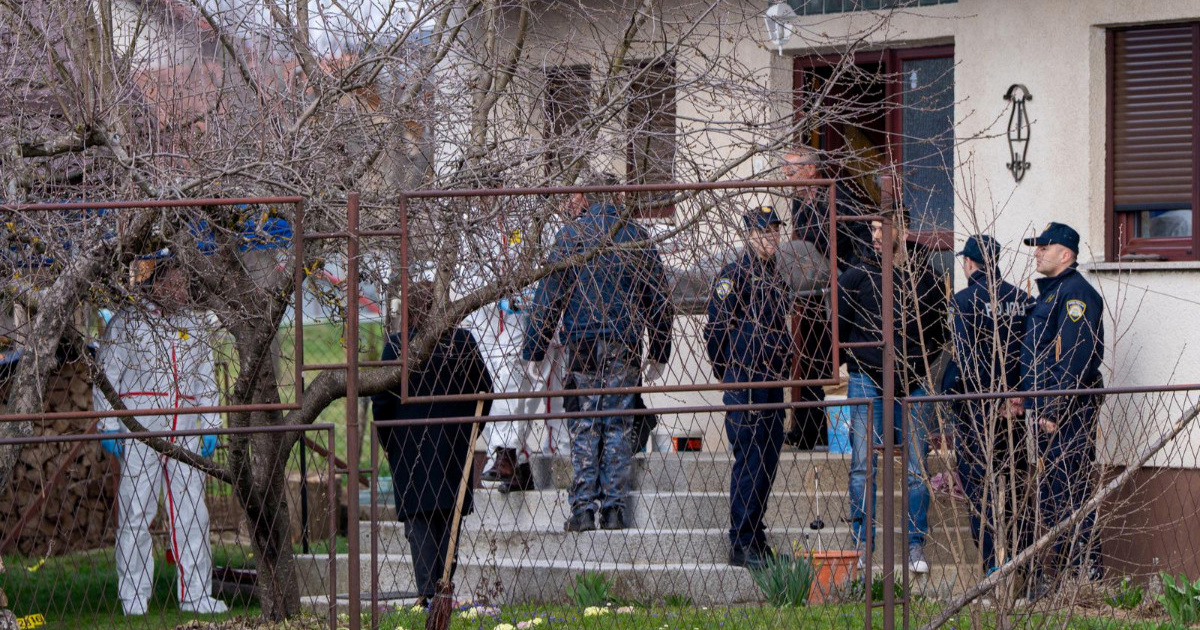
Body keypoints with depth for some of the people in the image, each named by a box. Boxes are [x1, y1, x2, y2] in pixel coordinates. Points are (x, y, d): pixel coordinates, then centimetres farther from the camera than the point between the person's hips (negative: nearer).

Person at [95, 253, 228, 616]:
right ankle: (133, 599, -1)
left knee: (191, 510, 2)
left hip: (185, 430, 4)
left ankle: (196, 595, 7)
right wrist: (109, 426, -5)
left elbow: (206, 379, 22)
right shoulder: (125, 324, 3)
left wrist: (210, 426, 15)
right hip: (139, 428, -4)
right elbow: (106, 377, 3)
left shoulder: (194, 326, 17)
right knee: (136, 511, -5)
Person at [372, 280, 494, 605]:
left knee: (418, 517, 0)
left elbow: (382, 400, -6)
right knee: (449, 519, 13)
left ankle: (427, 591, -10)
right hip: (454, 443, 3)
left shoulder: (396, 344, -8)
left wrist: (388, 444, 6)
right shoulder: (463, 341, 1)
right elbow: (484, 390, 6)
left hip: (411, 442, -3)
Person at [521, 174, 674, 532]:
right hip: (626, 349, 2)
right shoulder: (639, 238, 7)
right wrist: (659, 354, 20)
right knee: (618, 427, 6)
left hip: (583, 345, -2)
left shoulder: (571, 236, -1)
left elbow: (548, 297, -2)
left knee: (583, 428, 1)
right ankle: (615, 508, 2)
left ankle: (583, 509, -3)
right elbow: (659, 301, 12)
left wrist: (534, 351, 3)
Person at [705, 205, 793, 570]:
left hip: (774, 385, 8)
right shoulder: (733, 277, -8)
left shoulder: (777, 279, 17)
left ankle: (757, 540, 17)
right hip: (745, 385, -8)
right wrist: (732, 374, -4)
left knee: (768, 461, 9)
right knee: (749, 464, -8)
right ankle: (742, 546, -4)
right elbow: (716, 331, -10)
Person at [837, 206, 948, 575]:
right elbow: (838, 328, 9)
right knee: (863, 466, -4)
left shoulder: (925, 278, 7)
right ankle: (862, 545, 1)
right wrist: (860, 357, 2)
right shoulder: (857, 277, 2)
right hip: (868, 381, -1)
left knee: (916, 470, 1)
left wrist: (922, 363, 7)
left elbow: (940, 330, 18)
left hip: (912, 384, 1)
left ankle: (916, 546, 8)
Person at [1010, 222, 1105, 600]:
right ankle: (1049, 577, 18)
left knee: (1072, 492, -10)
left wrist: (1055, 408, -24)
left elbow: (1075, 359, -21)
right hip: (1047, 410, 11)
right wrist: (1027, 398, 19)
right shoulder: (1049, 293, 20)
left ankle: (1088, 577, -8)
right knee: (1049, 493, 13)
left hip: (1070, 411, -11)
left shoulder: (1075, 293, -12)